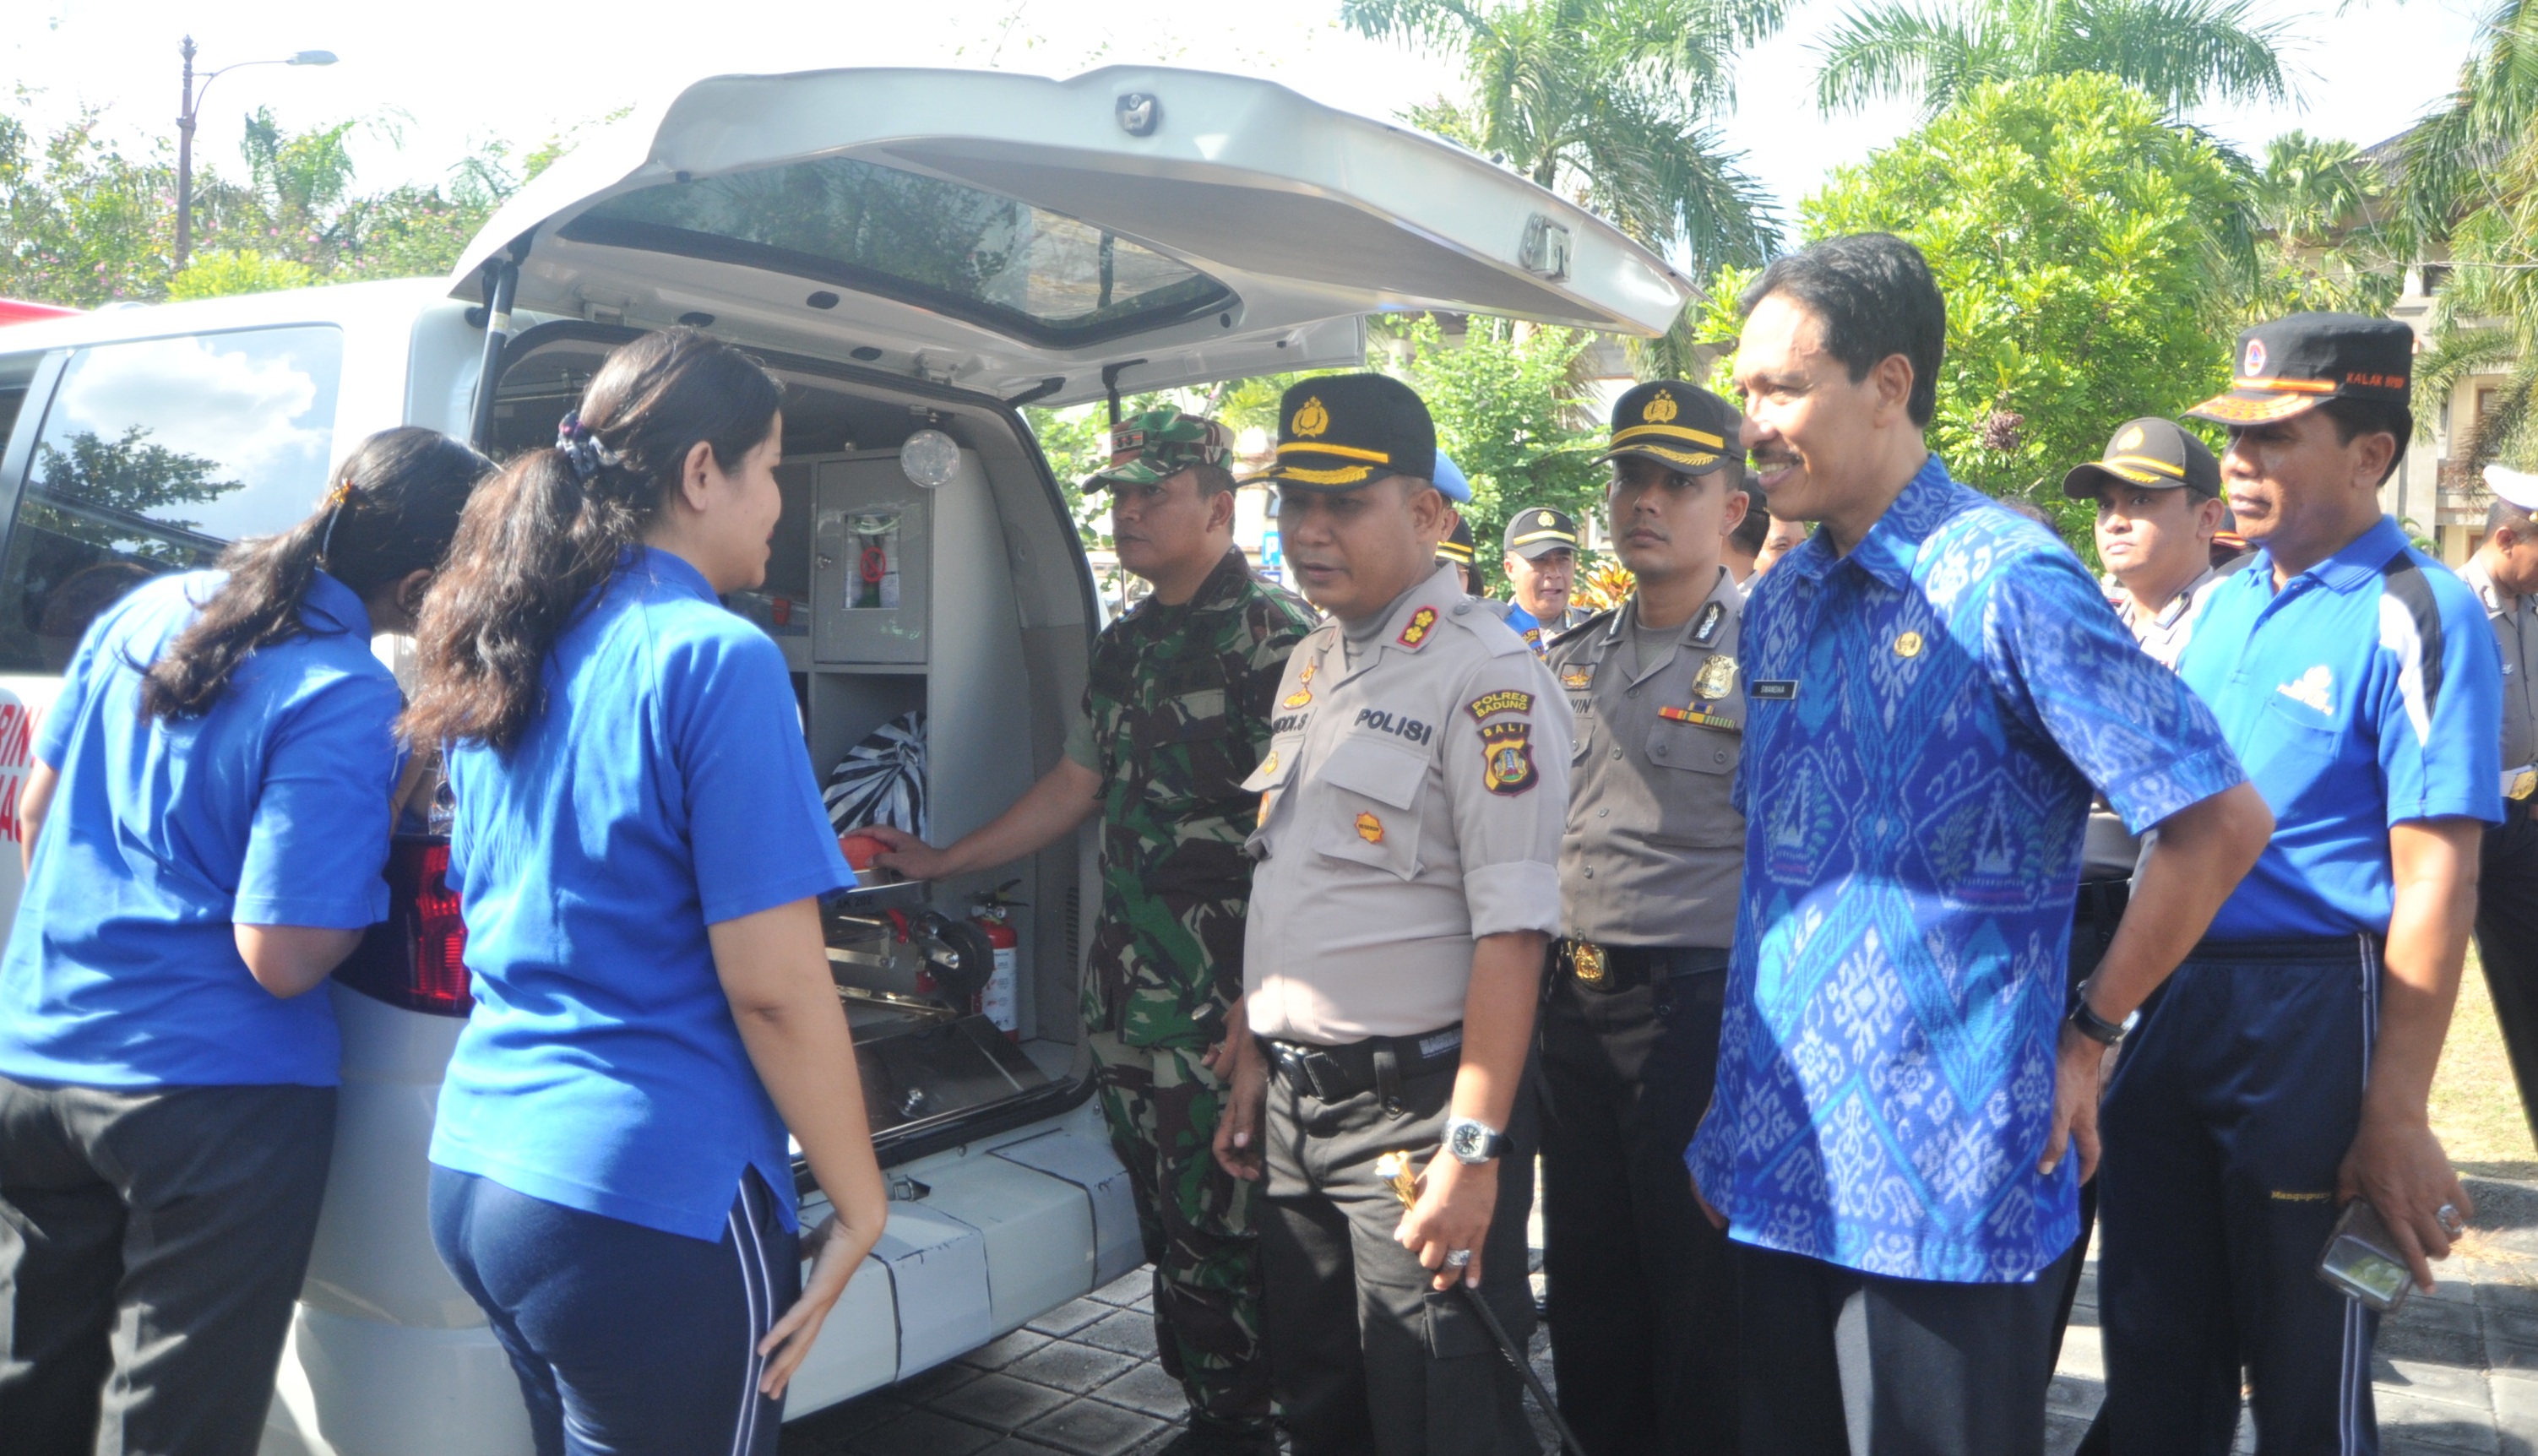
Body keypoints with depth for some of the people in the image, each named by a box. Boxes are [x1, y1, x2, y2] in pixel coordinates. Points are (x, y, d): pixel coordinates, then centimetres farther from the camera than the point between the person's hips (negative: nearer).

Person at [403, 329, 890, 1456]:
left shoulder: (512, 659, 8)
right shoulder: (715, 656, -16)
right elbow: (773, 984, -17)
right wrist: (859, 1201, -8)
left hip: (474, 1173, 8)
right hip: (647, 1202, -8)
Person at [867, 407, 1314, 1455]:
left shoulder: (1277, 634, -10)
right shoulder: (1125, 646, 16)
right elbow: (1073, 789, 24)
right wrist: (940, 863, 25)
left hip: (1220, 999, -8)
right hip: (1122, 985, 8)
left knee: (1220, 1224, -2)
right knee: (1163, 1216, 15)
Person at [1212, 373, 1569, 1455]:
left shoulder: (1485, 677, -15)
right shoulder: (1307, 667, 12)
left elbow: (1511, 932, -20)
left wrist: (1474, 1148, -22)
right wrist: (1255, 1063, 18)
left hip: (1415, 1104, -8)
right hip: (1296, 1110, 8)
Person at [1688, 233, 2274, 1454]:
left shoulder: (2002, 581, -14)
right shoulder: (1777, 605, 9)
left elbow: (2221, 819, -14)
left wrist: (2088, 1030, -8)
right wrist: (1735, 1097, 15)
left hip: (1946, 1183, -7)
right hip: (1778, 1167, 7)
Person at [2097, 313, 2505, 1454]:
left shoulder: (2413, 617, -11)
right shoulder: (2225, 602, 10)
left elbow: (2435, 883, -17)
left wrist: (2396, 1118, -20)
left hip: (2311, 1012, -7)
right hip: (2170, 1001, 7)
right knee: (2152, 1359, 17)